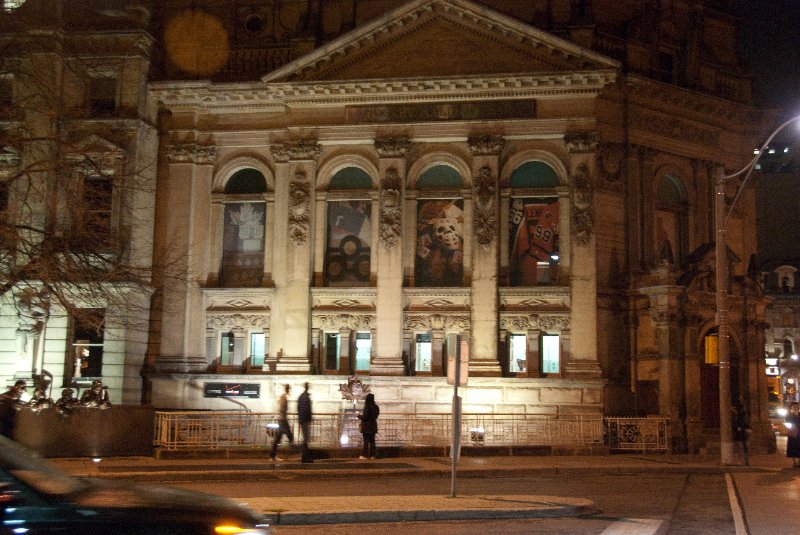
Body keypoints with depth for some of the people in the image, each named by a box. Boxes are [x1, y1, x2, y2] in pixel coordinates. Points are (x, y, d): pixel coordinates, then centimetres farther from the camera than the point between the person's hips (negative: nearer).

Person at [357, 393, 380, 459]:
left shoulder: (367, 407, -19)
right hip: (373, 426, 7)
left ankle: (364, 455, 1)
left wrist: (359, 416, 0)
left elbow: (365, 417, -20)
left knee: (365, 441, 0)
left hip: (366, 427, -7)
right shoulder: (375, 407, 3)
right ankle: (372, 455, 12)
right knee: (372, 441, 11)